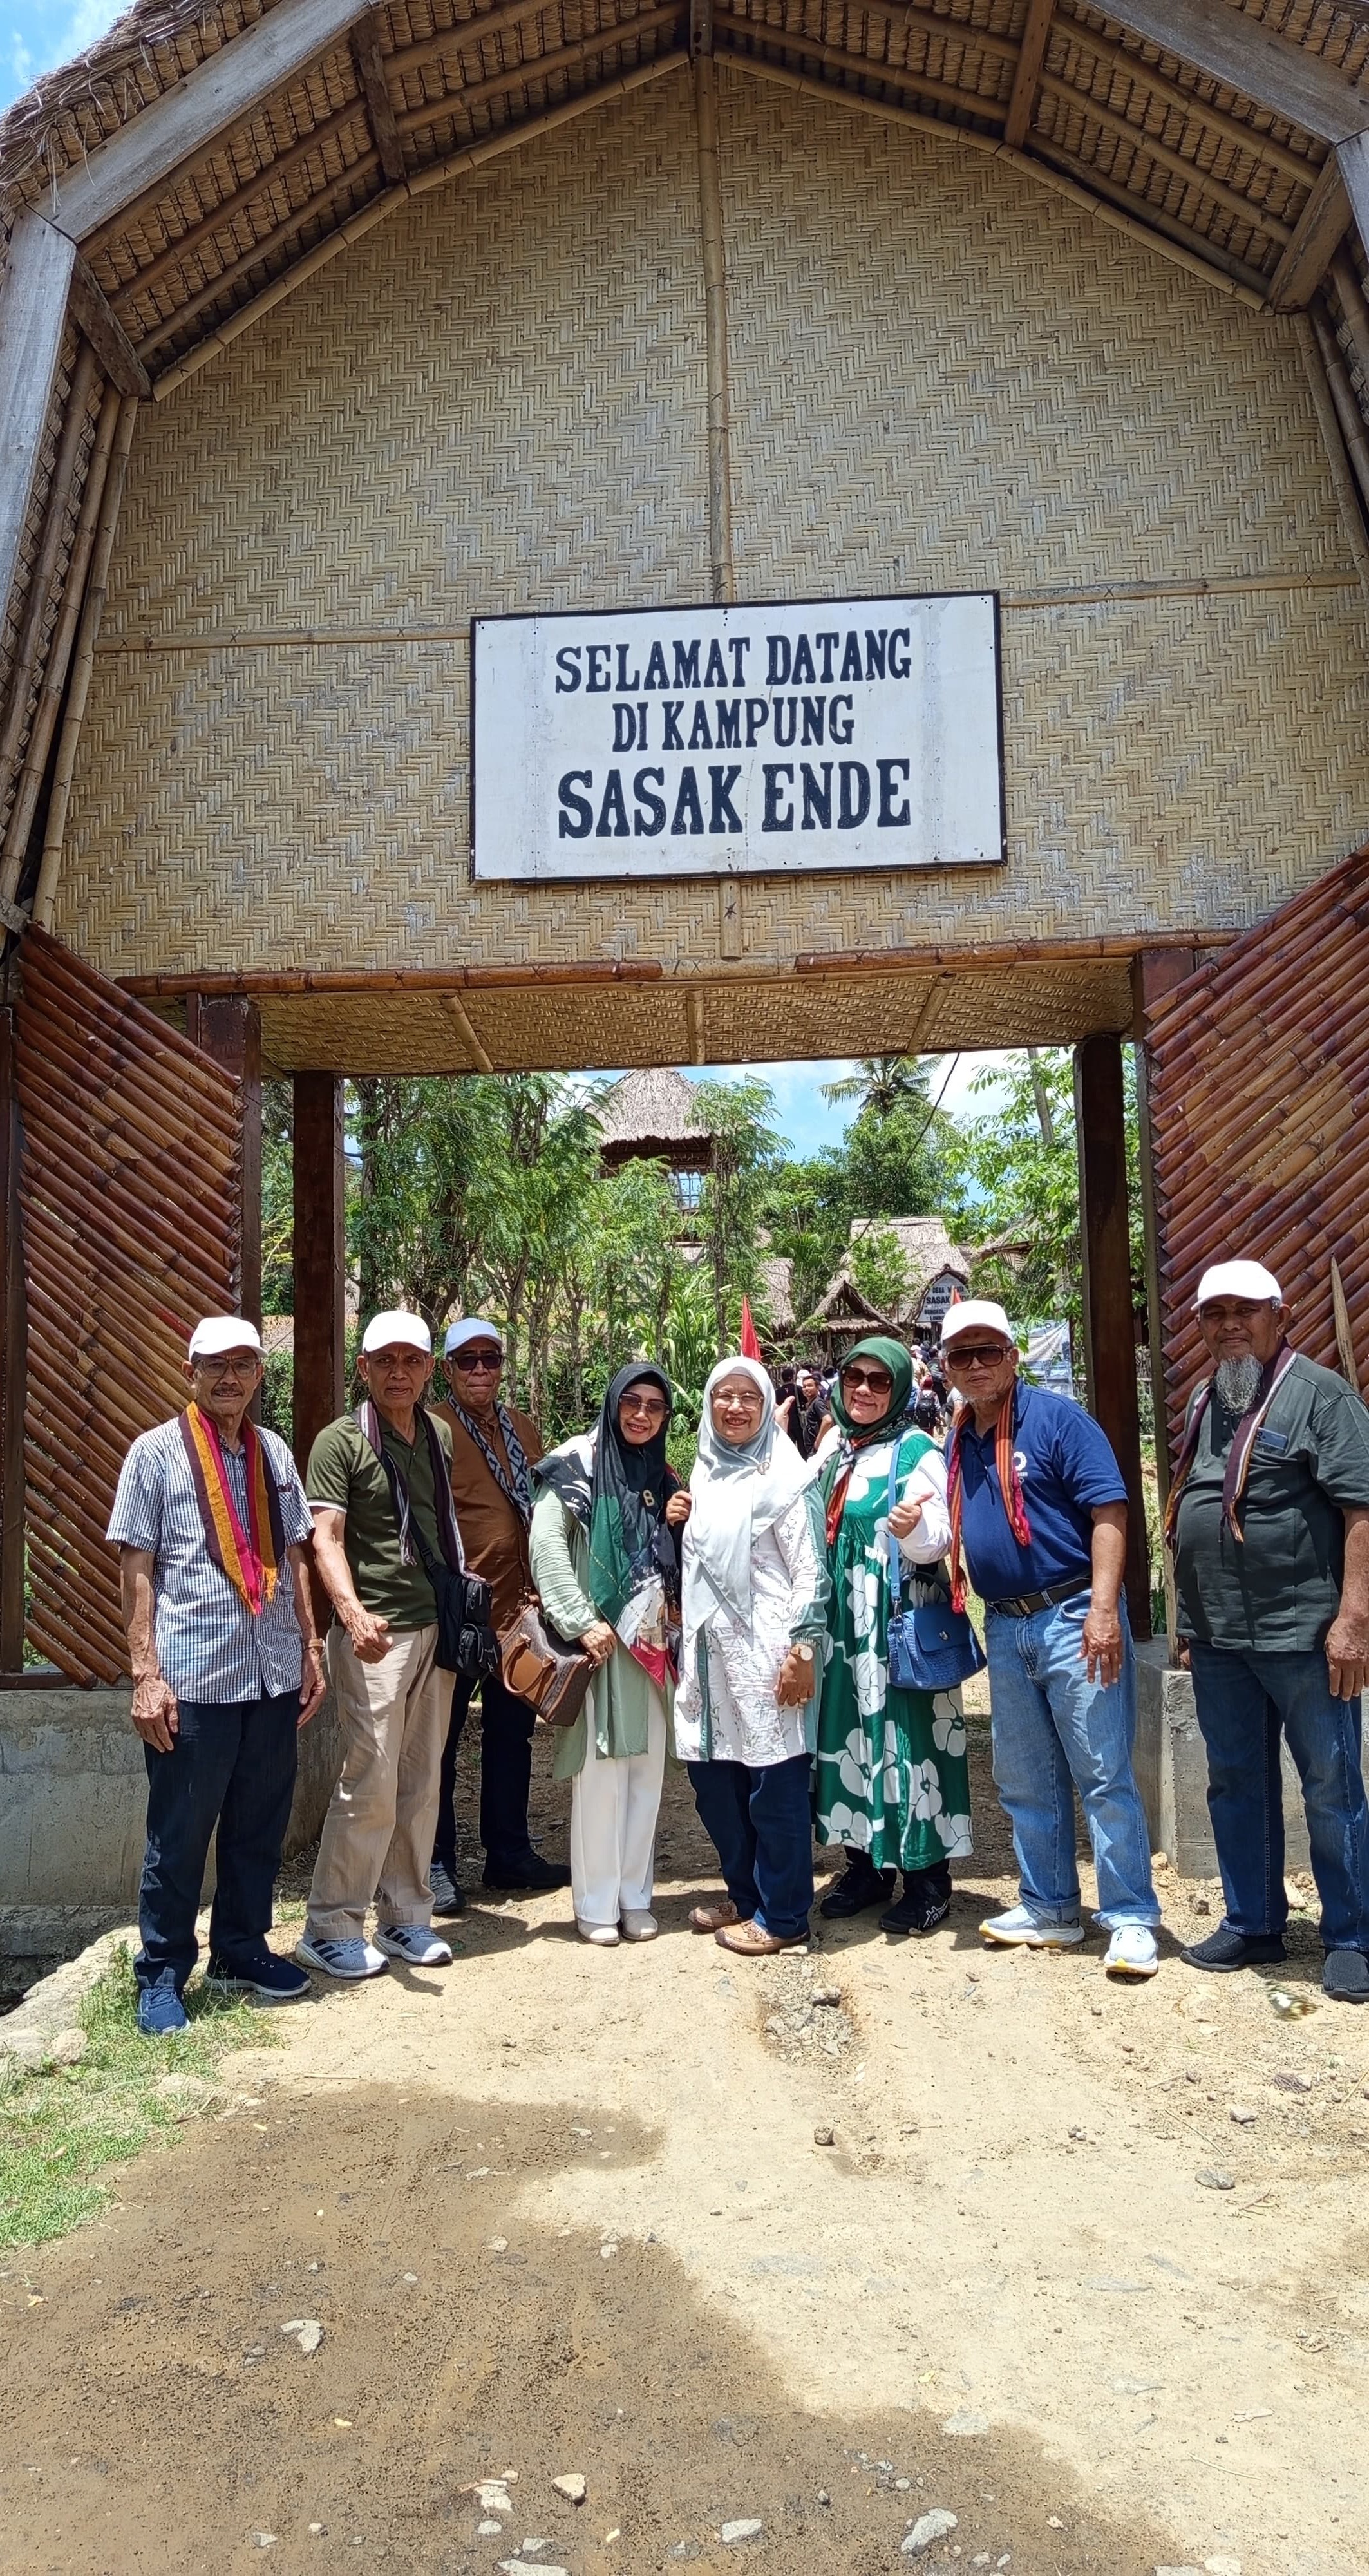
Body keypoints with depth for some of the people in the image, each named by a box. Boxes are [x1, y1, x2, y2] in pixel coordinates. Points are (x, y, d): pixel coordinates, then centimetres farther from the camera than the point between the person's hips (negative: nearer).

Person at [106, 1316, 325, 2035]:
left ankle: (241, 1948, 32)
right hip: (193, 1678, -4)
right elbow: (137, 1570, -5)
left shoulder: (275, 1453, 10)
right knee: (179, 1834, 6)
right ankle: (161, 1973, 22)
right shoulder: (156, 1452, -3)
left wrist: (311, 1648, 12)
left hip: (275, 1674, 5)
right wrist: (146, 1675, -10)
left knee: (260, 1825, 14)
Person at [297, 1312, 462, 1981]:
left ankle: (405, 1917, 23)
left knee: (420, 1784, 11)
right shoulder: (341, 1441, -6)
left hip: (438, 1628, 6)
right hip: (376, 1636, -6)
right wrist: (352, 1611, -31)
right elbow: (326, 1537, -15)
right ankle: (331, 1928, 11)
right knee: (370, 1787, -4)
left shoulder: (440, 1437, 12)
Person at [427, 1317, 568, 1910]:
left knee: (511, 1733, 16)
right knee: (442, 1738, 5)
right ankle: (436, 1864, 17)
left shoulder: (522, 1428, 11)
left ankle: (509, 1853, 30)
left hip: (517, 1609, 7)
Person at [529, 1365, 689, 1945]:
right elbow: (546, 1544, -12)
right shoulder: (578, 1464, -5)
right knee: (600, 1770, -3)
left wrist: (679, 1528, 1)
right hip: (600, 1638, -6)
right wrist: (582, 1621, -16)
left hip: (654, 1639, 6)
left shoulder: (662, 1477, 14)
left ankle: (635, 1896, 19)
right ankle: (595, 1903, 8)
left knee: (646, 1768, 8)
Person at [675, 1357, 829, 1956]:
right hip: (711, 1652, 7)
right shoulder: (704, 1474, 14)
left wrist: (803, 1648, -16)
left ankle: (781, 1917, 12)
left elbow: (810, 1569, -10)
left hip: (766, 1654, -7)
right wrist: (685, 1623, 16)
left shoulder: (785, 1475, -5)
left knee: (774, 1787, 0)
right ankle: (744, 1896, 28)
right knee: (713, 1780, 11)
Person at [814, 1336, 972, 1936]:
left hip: (899, 1620, -7)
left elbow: (936, 1543, -13)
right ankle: (867, 1862, 24)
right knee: (849, 1732, 11)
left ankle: (927, 1878, 6)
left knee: (906, 1734, -4)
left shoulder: (916, 1452, -8)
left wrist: (914, 1528, -36)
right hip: (842, 1619, 7)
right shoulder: (834, 1448, 11)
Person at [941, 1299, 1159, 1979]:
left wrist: (1104, 1608, -22)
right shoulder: (956, 1444, 12)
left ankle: (1130, 1919, 8)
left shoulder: (1057, 1419, -8)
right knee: (1024, 1781, 14)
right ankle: (1049, 1909, 27)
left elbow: (1108, 1511, -14)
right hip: (1004, 1628, 7)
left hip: (1072, 1617, -7)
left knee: (1104, 1774, -2)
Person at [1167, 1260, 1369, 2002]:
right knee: (1234, 1785, 15)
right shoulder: (1204, 1402, 13)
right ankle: (1250, 1924, 29)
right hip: (1217, 1636, 7)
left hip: (1303, 1632, -7)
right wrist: (1191, 1620, 18)